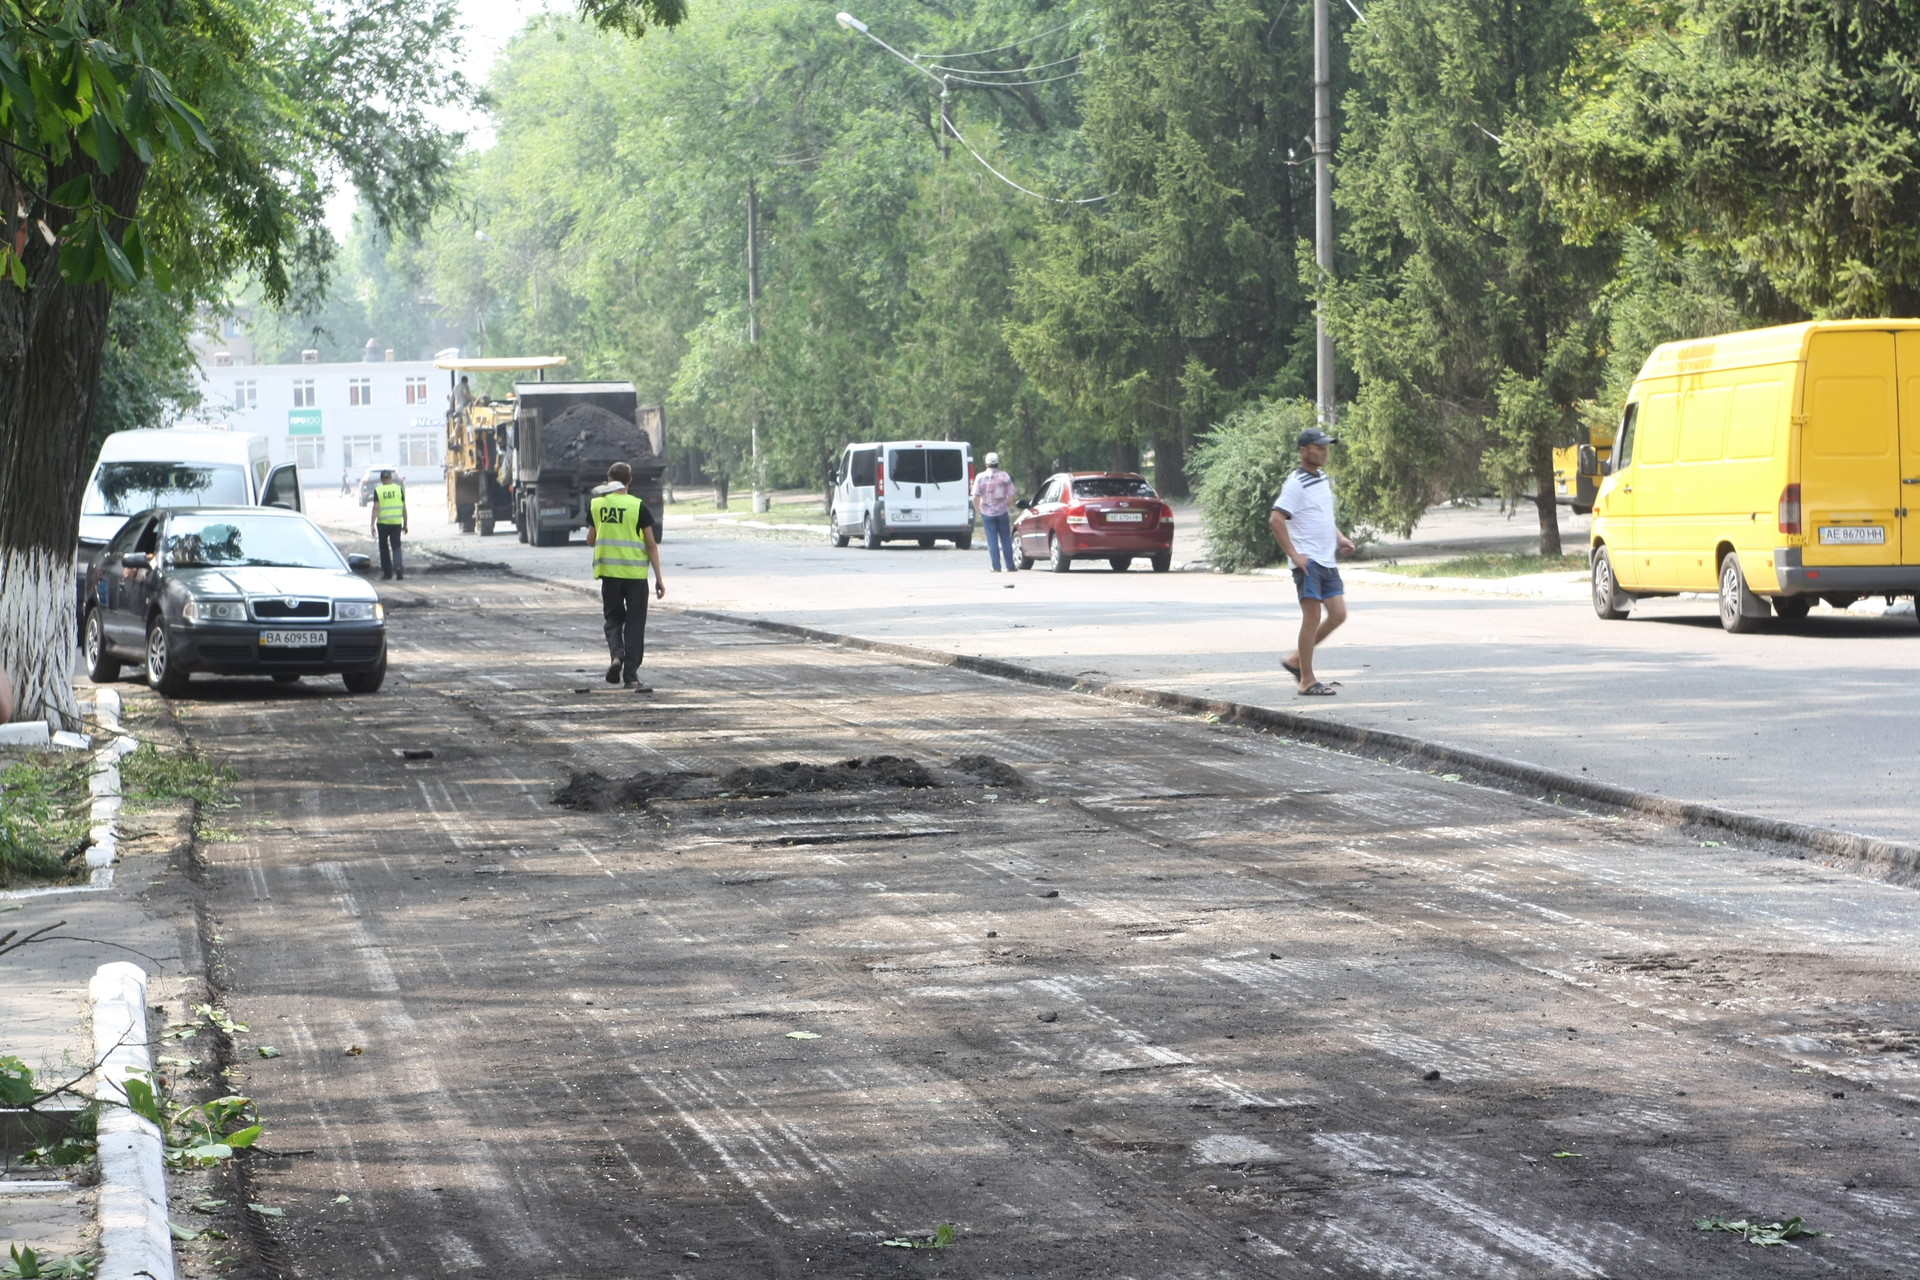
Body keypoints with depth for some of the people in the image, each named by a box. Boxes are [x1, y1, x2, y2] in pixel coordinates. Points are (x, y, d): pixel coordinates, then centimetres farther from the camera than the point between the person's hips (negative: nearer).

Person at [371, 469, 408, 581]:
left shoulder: (378, 491, -4)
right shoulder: (399, 489, 1)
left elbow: (376, 508, -11)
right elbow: (404, 508, 2)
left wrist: (373, 525, -10)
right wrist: (405, 524, 10)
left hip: (383, 523, -1)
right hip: (396, 522, 1)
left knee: (384, 547, 11)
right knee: (396, 546, 2)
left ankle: (387, 572, 14)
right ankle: (398, 566, -22)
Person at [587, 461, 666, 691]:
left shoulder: (596, 505, 1)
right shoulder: (638, 507, -6)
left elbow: (590, 540, 9)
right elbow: (651, 544, -5)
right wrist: (659, 578, -1)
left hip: (608, 571, 2)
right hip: (635, 573, -2)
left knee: (613, 619, 16)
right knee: (635, 623, 5)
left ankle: (616, 655, -11)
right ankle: (631, 675, 3)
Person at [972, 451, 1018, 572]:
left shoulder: (980, 477, -6)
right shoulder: (1005, 476, -4)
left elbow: (975, 497, -9)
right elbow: (1011, 495, -4)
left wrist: (979, 508, 7)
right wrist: (1008, 506, 12)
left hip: (987, 512, -1)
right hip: (1002, 512, 1)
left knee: (992, 541, 2)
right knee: (1006, 540, 9)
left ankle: (996, 567, -1)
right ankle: (1010, 566, 12)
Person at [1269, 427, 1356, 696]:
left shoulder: (1324, 479, 16)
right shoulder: (1296, 483, -12)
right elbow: (1275, 520, -19)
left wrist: (1339, 538, 12)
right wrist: (1294, 555, -21)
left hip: (1328, 561, 8)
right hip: (1308, 561, -8)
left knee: (1338, 614, 4)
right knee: (1313, 618, -8)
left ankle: (1296, 660, 18)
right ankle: (1307, 681, -3)